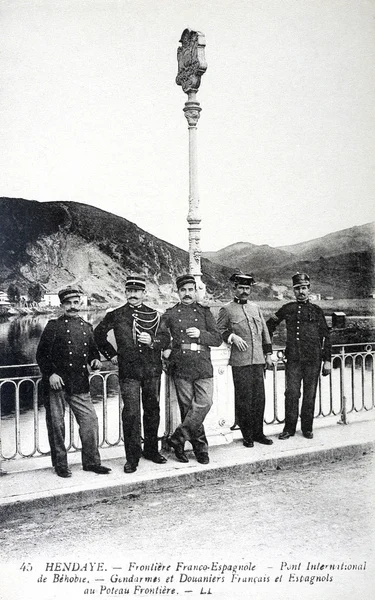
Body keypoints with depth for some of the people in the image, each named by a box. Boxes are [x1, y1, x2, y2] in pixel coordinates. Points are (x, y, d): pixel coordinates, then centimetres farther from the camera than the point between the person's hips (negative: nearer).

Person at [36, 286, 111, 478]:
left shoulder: (87, 327, 13)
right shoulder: (53, 326, 0)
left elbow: (92, 350, 23)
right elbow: (41, 354, -3)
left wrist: (95, 360, 2)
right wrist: (51, 374, -13)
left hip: (80, 384, 4)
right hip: (56, 383, -3)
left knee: (90, 420, 2)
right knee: (56, 425, 5)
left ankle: (91, 461, 16)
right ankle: (60, 465, 20)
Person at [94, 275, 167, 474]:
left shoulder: (154, 315, 8)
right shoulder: (115, 315, 5)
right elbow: (98, 334, 17)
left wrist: (152, 341, -10)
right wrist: (111, 355, 12)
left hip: (152, 369, 2)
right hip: (128, 371, -2)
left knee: (152, 410, 11)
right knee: (131, 413, -6)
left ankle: (151, 450, 27)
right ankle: (132, 457, 5)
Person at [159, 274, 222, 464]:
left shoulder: (204, 312, 11)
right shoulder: (170, 314, 9)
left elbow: (217, 339, 6)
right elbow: (162, 338, 15)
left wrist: (201, 334, -11)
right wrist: (166, 351, -5)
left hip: (203, 366, 1)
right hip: (181, 367, 0)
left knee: (204, 403, -12)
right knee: (187, 407, 3)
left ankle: (179, 438, -1)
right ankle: (200, 447, 15)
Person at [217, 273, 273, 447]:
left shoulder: (256, 308, 16)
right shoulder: (226, 310, 2)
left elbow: (264, 332, 19)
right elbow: (219, 331, 2)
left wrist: (268, 354, 15)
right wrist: (232, 336, -15)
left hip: (258, 360, 5)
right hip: (240, 361, -4)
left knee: (259, 397, 6)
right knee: (244, 398, 0)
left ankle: (258, 433, 18)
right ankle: (247, 435, 12)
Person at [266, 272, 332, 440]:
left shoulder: (317, 310, 8)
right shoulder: (287, 309, 7)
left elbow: (326, 336, 9)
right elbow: (270, 324, 19)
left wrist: (327, 360, 4)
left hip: (313, 359, 0)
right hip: (293, 358, 0)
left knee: (309, 394, 7)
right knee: (291, 393, -1)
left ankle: (307, 428, 19)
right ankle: (289, 428, 10)